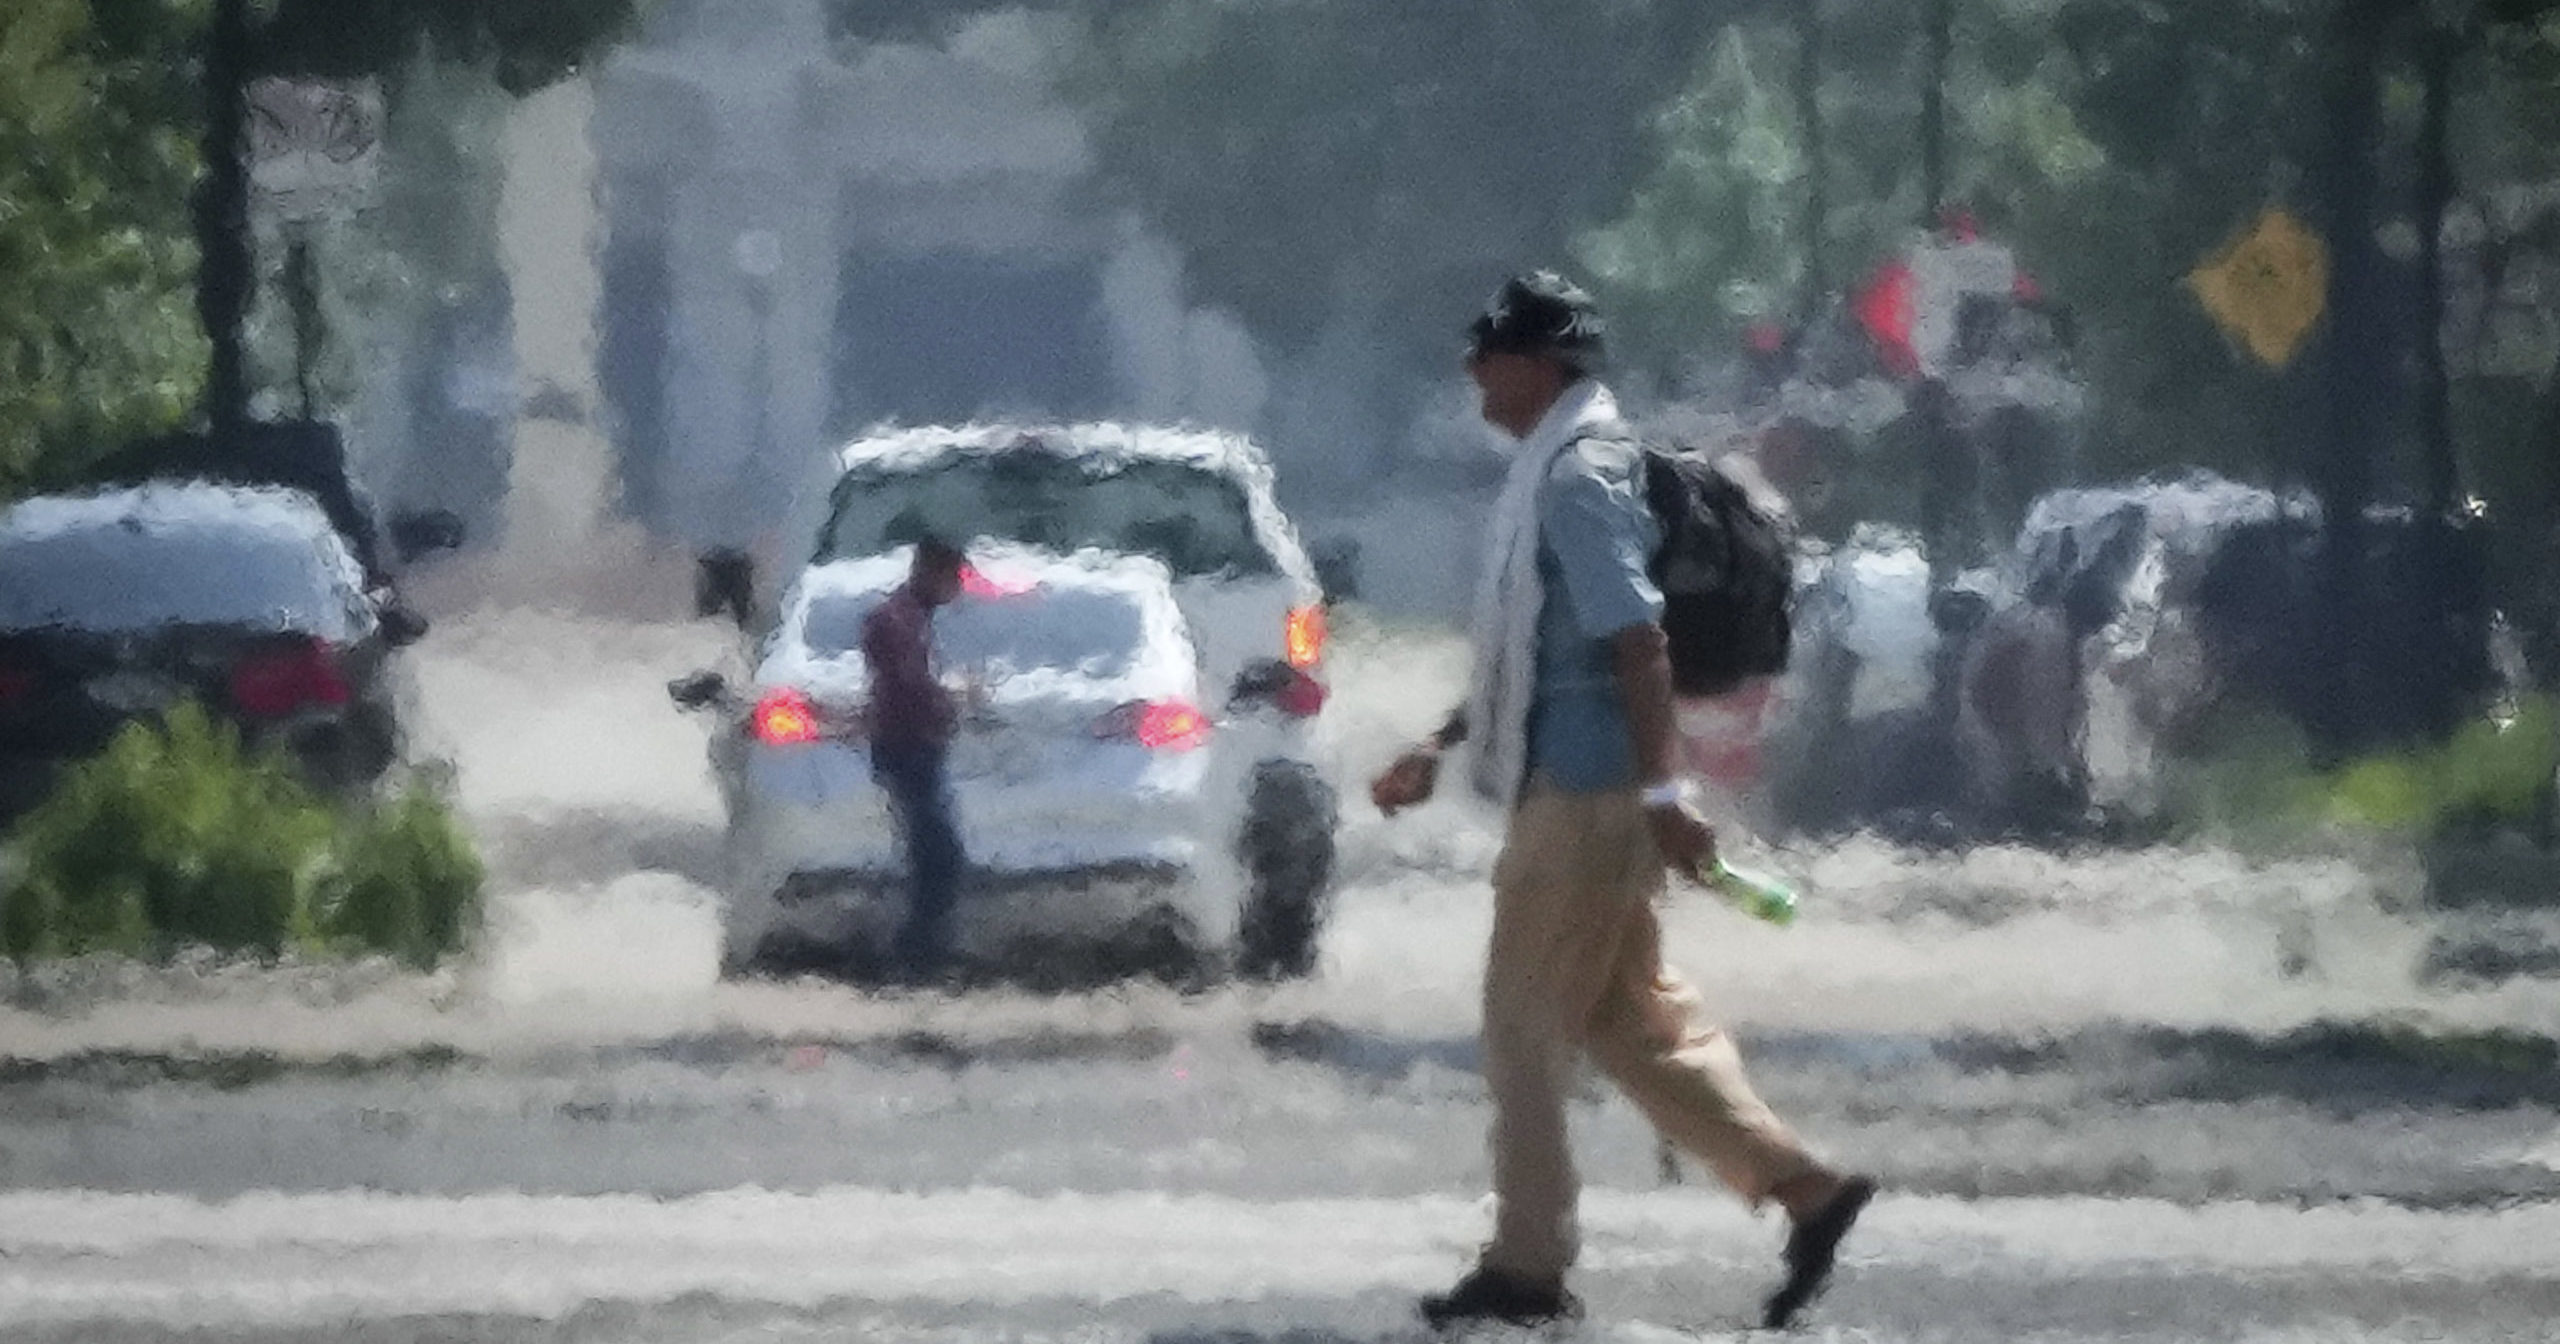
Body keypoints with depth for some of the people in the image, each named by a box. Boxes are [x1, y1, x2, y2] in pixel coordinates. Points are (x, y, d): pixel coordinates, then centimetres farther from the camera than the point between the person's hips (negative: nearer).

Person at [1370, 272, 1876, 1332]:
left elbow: (1639, 645, -23)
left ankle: (1525, 1268, 3)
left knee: (1528, 1027, -3)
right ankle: (1804, 1186, 9)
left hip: (1584, 798, -10)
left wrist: (1659, 796, -26)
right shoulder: (1553, 471, 16)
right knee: (1631, 1020, 13)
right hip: (1575, 796, 10)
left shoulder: (1579, 479, -16)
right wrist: (1438, 749, 24)